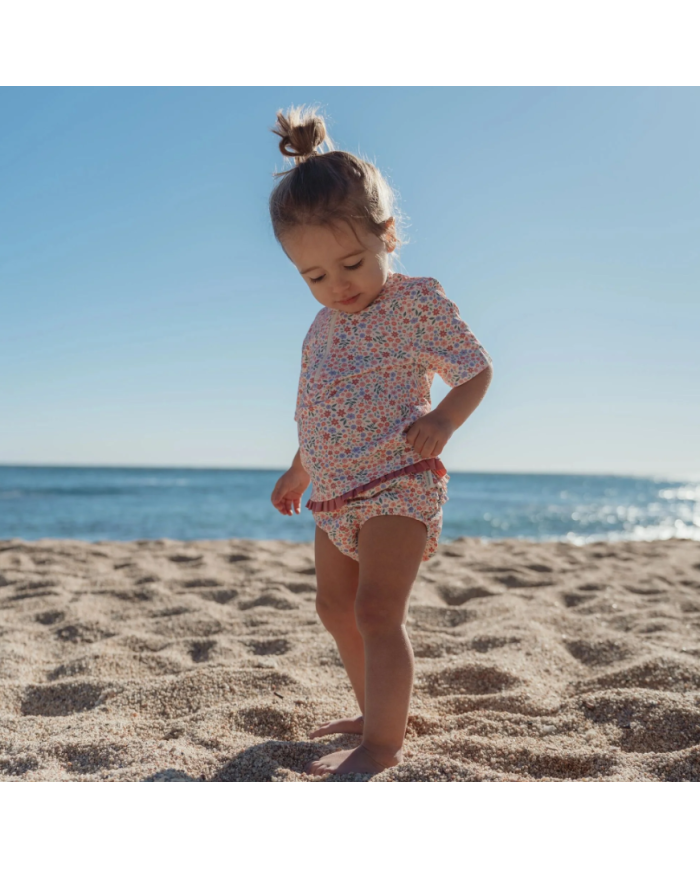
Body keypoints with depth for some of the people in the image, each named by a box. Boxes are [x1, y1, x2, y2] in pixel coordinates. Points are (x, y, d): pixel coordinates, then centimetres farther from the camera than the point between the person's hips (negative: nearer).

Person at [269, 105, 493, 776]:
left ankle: (383, 743, -7)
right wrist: (298, 471, 32)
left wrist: (442, 421, -26)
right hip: (335, 494, 9)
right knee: (335, 607, 16)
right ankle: (375, 712, 32)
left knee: (377, 609, -16)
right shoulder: (323, 326, 13)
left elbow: (476, 369, -7)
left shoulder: (417, 301, -8)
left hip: (397, 483, -9)